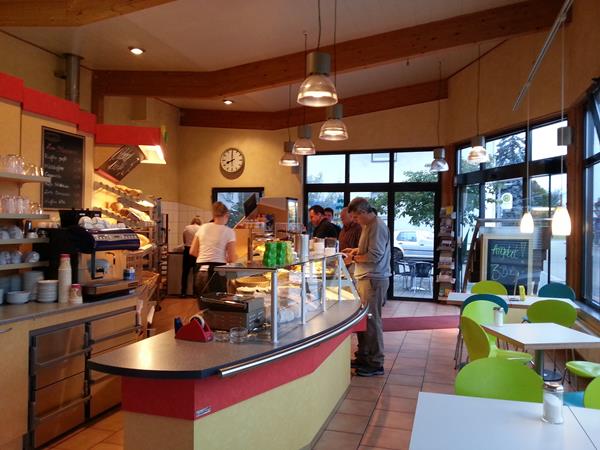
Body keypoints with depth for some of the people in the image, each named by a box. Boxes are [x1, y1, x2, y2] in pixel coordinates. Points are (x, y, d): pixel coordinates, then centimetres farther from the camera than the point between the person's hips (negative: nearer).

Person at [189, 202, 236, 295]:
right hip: (217, 270, -4)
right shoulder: (228, 231, -3)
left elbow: (192, 251, 11)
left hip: (200, 271, 4)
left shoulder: (202, 228, 9)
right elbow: (232, 259, -5)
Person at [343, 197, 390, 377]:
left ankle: (376, 364, 6)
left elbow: (375, 256, -21)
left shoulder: (378, 227, -15)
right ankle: (363, 357, 28)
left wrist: (354, 258, -10)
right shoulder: (368, 225, 16)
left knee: (371, 321, -4)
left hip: (374, 280, -10)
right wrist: (357, 250, 11)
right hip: (365, 279, 10)